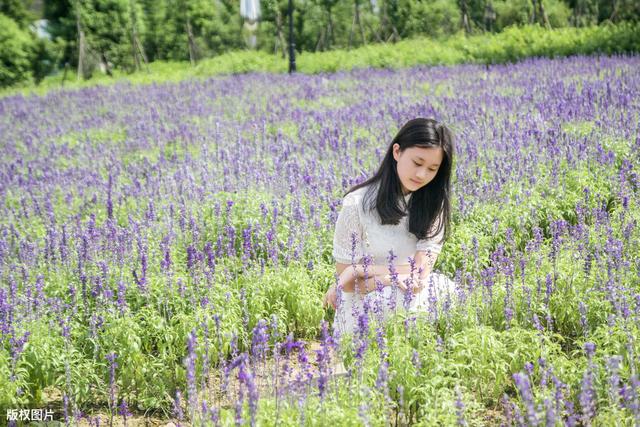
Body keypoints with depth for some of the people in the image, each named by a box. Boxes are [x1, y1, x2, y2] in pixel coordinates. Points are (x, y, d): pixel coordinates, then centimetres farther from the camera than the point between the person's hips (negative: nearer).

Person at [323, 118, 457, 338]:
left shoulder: (433, 204, -2)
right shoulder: (357, 204, -12)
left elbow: (421, 272, -13)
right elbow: (347, 282, -9)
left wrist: (364, 270, -17)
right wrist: (397, 276, -20)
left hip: (406, 300, 4)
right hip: (365, 309, -4)